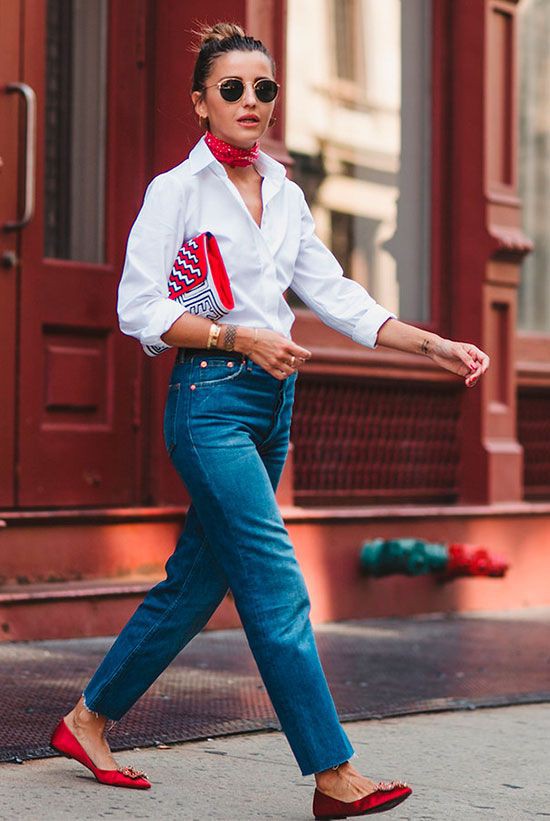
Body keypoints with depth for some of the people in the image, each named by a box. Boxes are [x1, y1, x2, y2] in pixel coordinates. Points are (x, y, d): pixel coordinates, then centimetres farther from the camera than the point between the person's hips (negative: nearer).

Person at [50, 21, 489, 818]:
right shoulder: (176, 191, -4)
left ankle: (88, 721, 26)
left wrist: (435, 345, 6)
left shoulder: (286, 196, 14)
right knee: (279, 594, -10)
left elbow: (335, 296, 14)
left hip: (273, 404, 7)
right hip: (211, 400, -7)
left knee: (197, 580, 12)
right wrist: (242, 339, -18)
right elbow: (140, 309, -9)